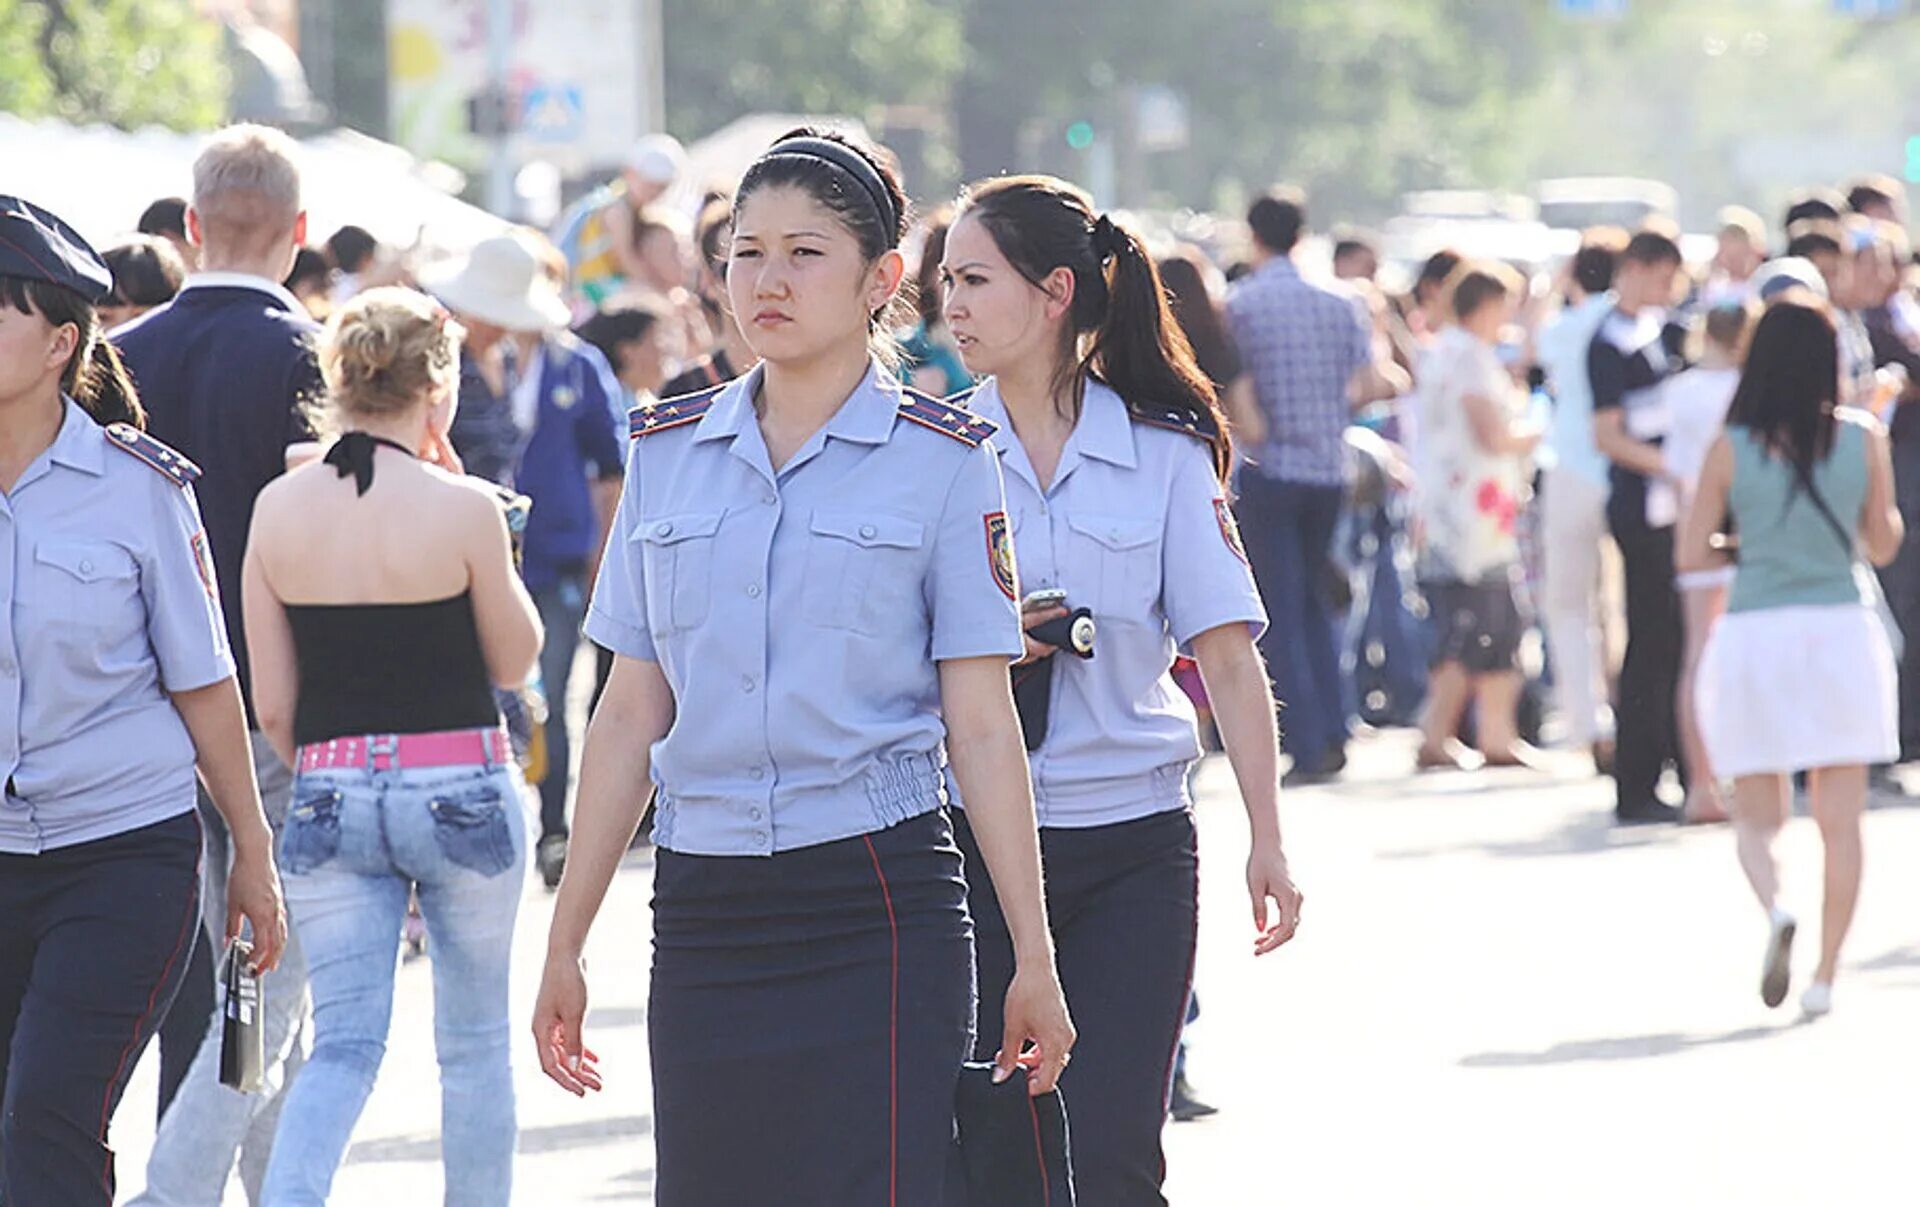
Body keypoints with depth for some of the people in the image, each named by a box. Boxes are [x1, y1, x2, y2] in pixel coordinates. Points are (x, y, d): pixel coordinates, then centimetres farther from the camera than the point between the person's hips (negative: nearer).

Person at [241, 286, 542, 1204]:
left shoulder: (278, 509, -2)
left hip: (329, 798, 3)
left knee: (342, 1045, 3)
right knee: (475, 1043, 13)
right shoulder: (459, 508, -13)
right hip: (459, 793, -3)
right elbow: (515, 661, 2)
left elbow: (271, 706, 2)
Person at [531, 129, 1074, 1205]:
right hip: (704, 907, 4)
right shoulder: (669, 452, 11)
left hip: (880, 909, -4)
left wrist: (1036, 959, -5)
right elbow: (631, 715, 13)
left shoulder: (942, 459, 1)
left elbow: (982, 727, -1)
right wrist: (565, 945, 11)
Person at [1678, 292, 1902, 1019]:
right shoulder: (1863, 440, -2)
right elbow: (1883, 544, 8)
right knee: (1841, 819, 7)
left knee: (1756, 814, 9)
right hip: (1841, 630, 1)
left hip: (1755, 633, -1)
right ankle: (1826, 974, 4)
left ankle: (1775, 906, -20)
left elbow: (1691, 555, -1)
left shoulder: (1732, 449, -5)